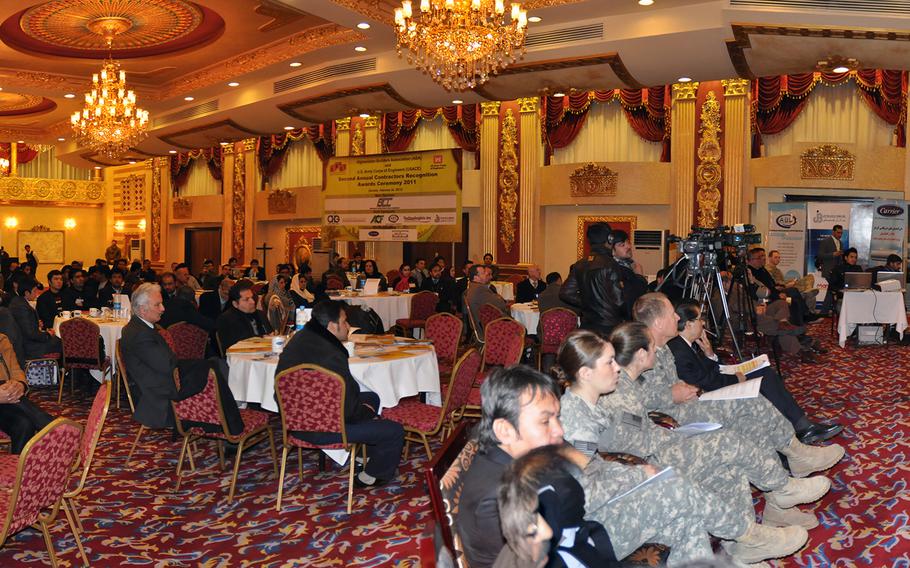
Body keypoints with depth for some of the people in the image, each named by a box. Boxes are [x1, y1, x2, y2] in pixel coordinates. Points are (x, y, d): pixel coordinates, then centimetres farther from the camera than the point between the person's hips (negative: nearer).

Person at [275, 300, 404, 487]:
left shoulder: (300, 338, 2)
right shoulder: (331, 357, -29)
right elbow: (349, 411, -23)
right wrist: (367, 412, -1)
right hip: (318, 430, -10)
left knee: (372, 398, 24)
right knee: (395, 431, -6)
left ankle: (370, 454, 35)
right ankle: (369, 477, 17)